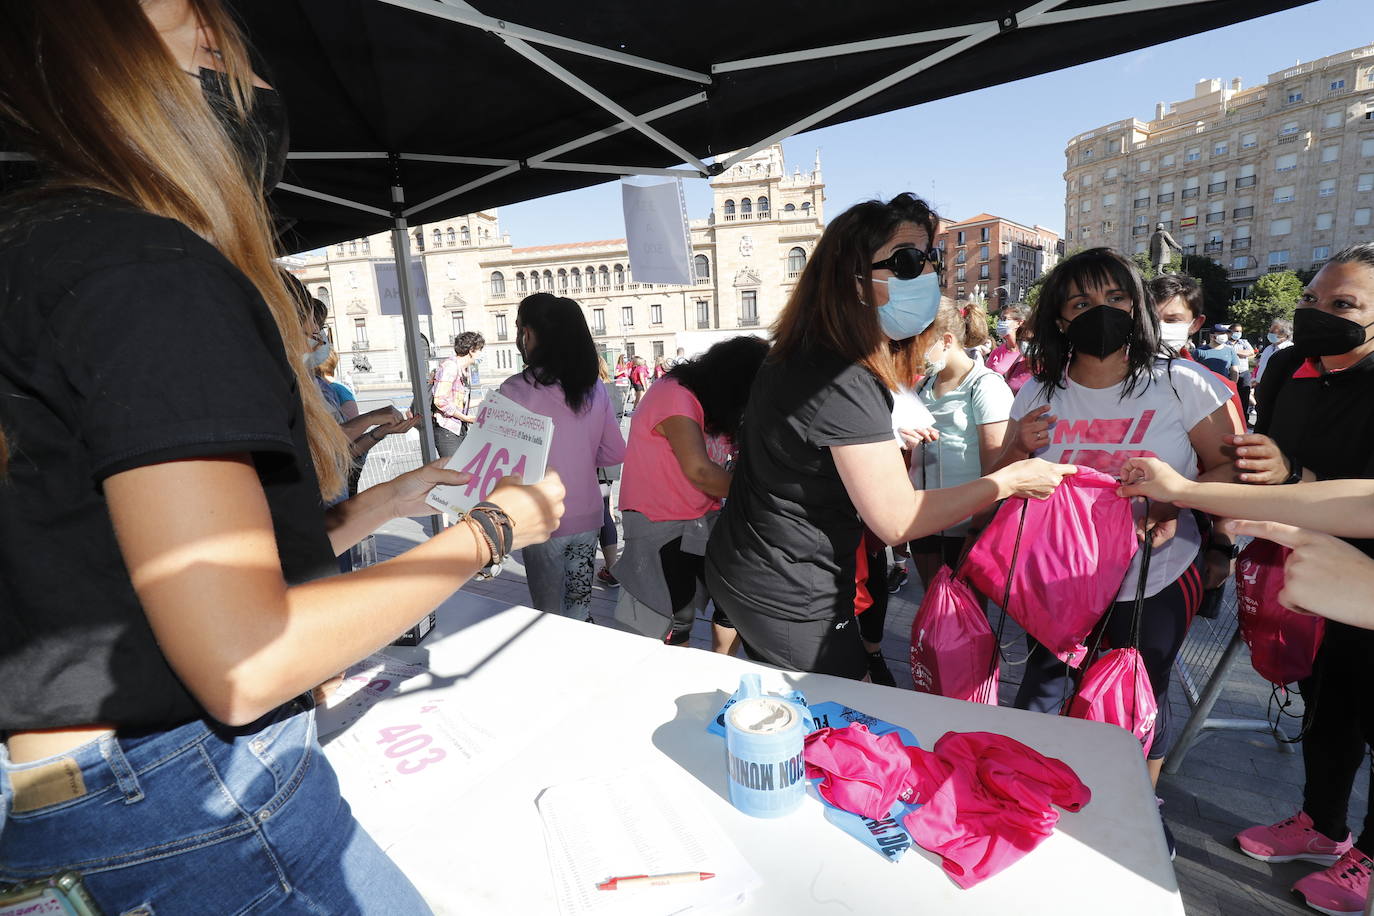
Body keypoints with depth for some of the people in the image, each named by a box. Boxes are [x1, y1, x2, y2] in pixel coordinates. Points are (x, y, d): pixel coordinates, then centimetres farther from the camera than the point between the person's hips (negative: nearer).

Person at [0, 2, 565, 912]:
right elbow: (245, 663, -25)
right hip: (181, 814, -9)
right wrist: (494, 527, -15)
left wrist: (382, 505, 10)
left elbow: (204, 569, 10)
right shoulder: (147, 268, -20)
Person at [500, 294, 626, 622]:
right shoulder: (594, 386, -1)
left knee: (549, 613, 12)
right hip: (588, 516, 5)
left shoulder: (516, 389, -16)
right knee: (580, 609, 18)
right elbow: (615, 453, 5)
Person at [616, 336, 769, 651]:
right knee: (678, 619, 0)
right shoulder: (676, 394, -20)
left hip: (703, 520, 8)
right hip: (660, 527, -8)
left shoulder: (715, 404, 8)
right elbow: (698, 471, -29)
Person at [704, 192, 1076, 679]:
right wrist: (1009, 480, -13)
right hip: (789, 603, -9)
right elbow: (896, 519, -24)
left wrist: (889, 442, 11)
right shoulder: (846, 384, -26)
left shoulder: (799, 357, 4)